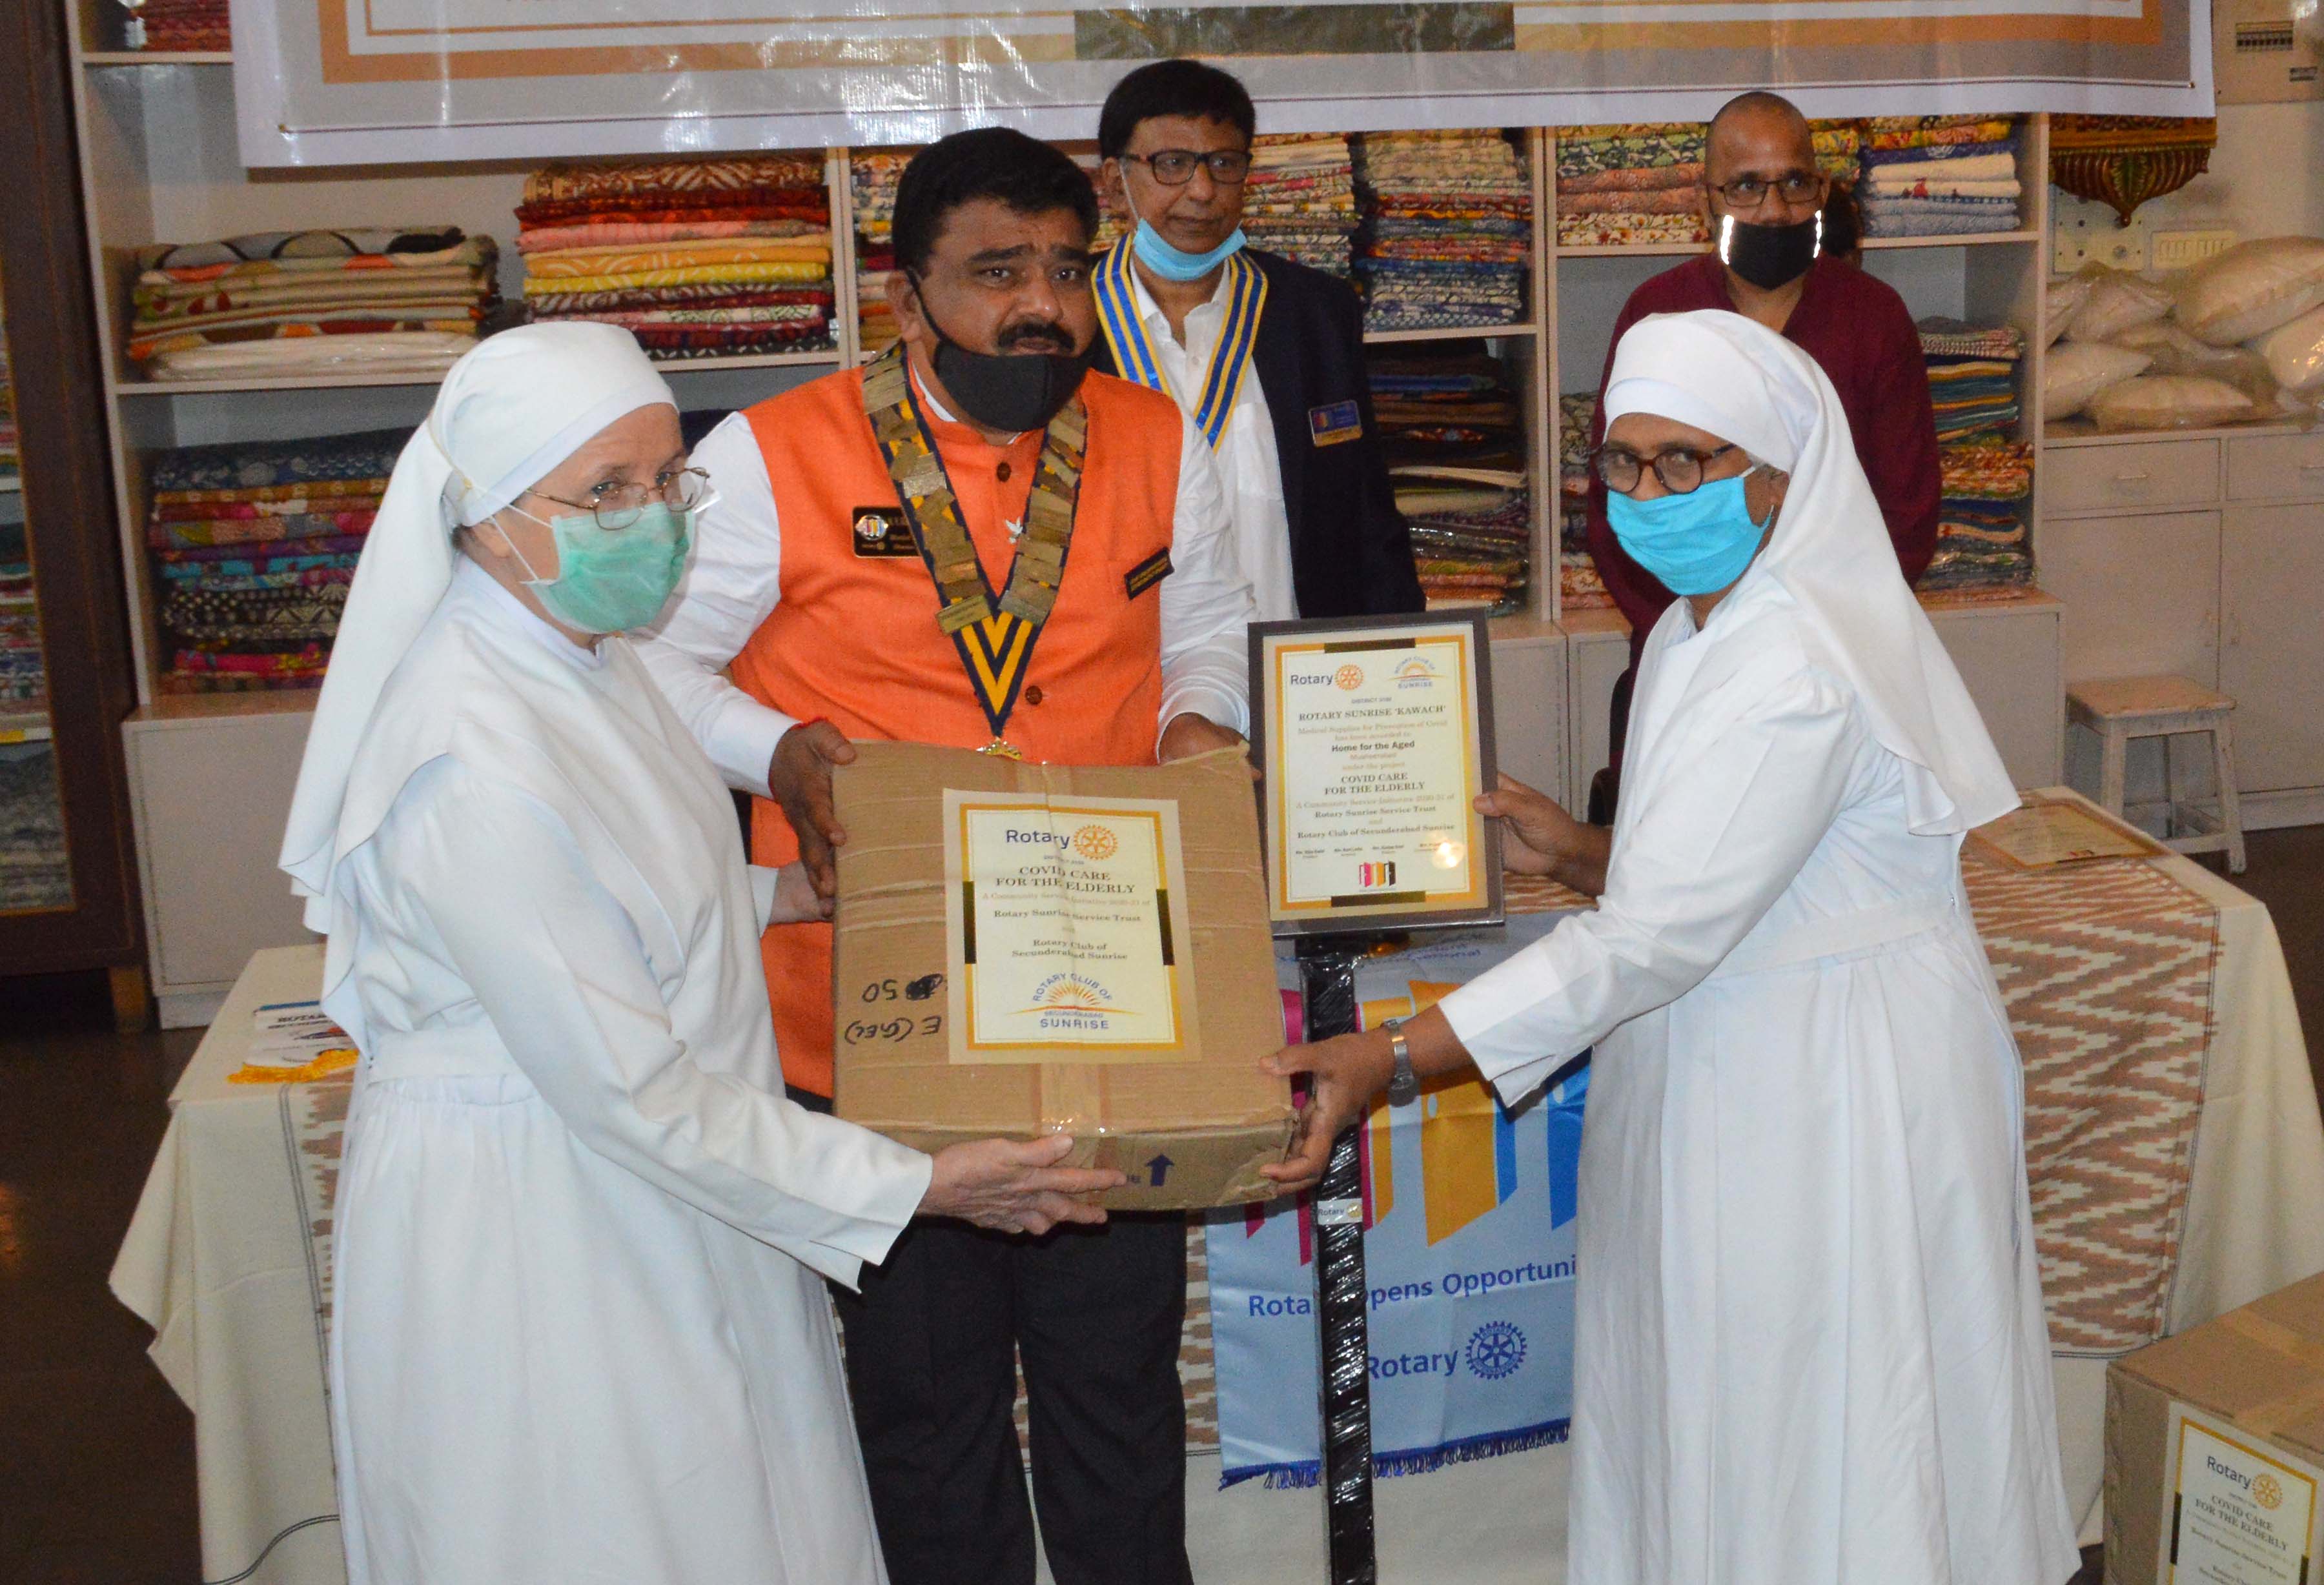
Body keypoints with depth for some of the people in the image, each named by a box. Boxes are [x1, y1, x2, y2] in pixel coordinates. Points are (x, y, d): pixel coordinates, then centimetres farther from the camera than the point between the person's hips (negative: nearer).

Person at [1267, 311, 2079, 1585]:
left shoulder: (1797, 671, -25)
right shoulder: (1700, 627, 7)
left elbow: (1655, 939, -29)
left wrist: (1393, 1059, -30)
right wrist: (1581, 853, -3)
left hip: (1825, 1089, -9)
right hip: (1721, 1063, 9)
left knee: (1805, 1442, 5)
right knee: (1702, 1399, 18)